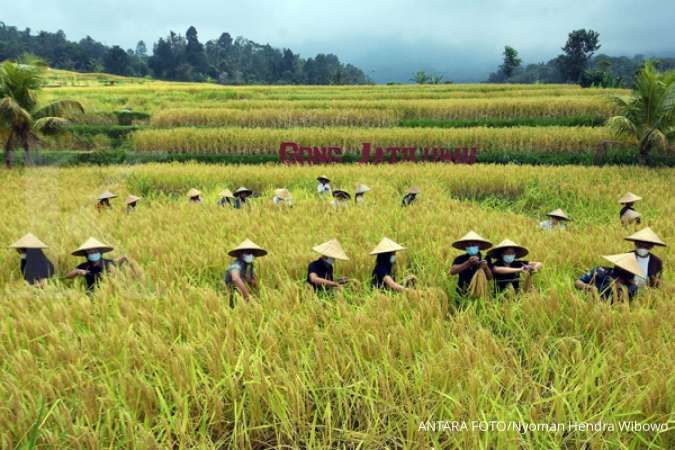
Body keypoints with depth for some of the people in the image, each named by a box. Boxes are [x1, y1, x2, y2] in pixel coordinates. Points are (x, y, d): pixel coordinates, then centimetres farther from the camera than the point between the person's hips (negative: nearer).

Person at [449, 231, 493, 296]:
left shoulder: (482, 261, 6)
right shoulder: (460, 259, -3)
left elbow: (490, 278, 1)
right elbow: (452, 271, -21)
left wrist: (486, 268, -19)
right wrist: (468, 263, -29)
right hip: (463, 293, -2)